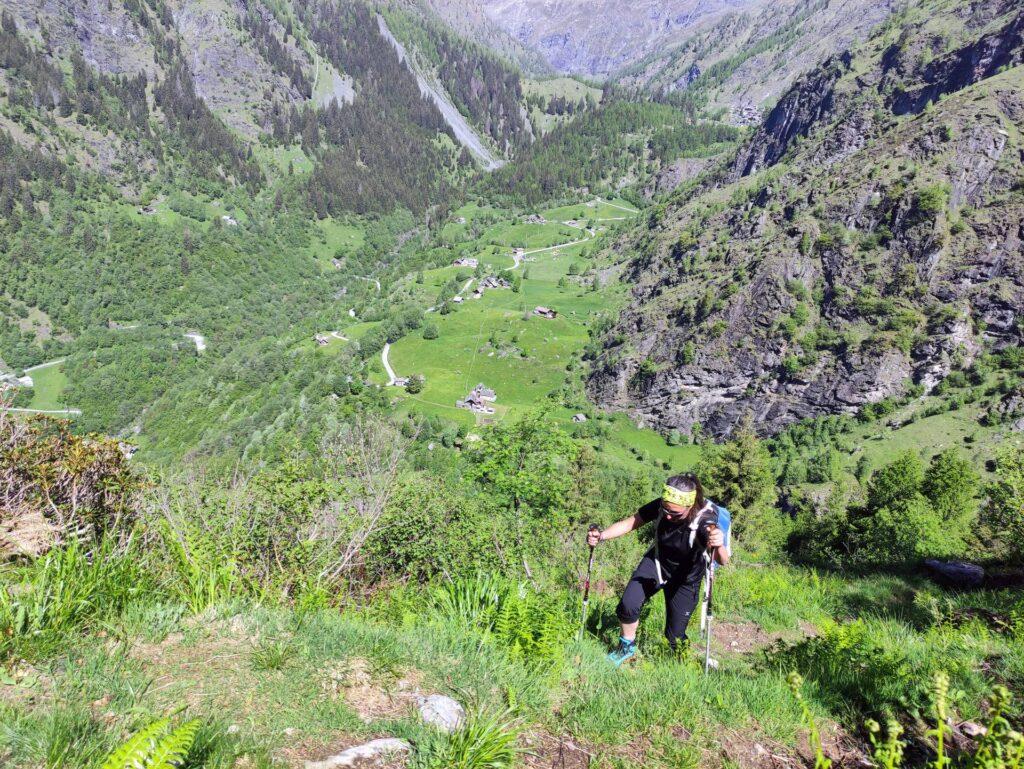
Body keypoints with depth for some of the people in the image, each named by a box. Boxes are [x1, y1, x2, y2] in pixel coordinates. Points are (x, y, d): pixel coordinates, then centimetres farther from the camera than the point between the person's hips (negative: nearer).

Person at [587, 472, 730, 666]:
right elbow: (630, 523, -13)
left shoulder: (705, 521, -33)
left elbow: (722, 561, -45)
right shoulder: (661, 506, -24)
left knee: (674, 637, 2)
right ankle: (628, 647, 14)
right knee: (627, 606, -18)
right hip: (656, 563, 3)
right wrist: (601, 536, -30)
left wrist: (719, 546, -69)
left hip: (685, 578, -2)